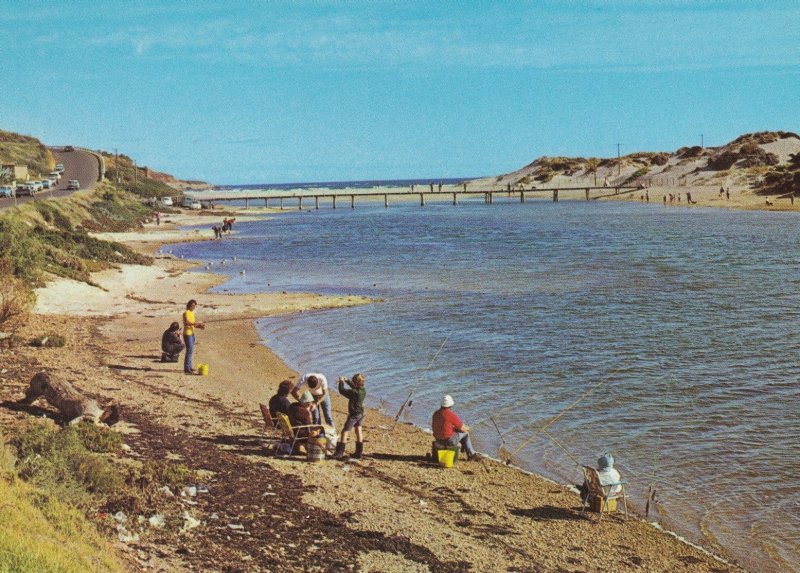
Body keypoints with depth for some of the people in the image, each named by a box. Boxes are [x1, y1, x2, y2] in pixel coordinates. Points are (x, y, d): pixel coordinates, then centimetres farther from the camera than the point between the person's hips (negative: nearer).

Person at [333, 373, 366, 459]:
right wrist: (346, 380, 20)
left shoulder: (354, 392, -26)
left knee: (344, 432, 1)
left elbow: (342, 391, -17)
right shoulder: (363, 391, -3)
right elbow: (354, 387, 18)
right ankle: (359, 453, 21)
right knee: (358, 432, 15)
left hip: (353, 415, -8)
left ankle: (340, 452, 2)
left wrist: (341, 382, -2)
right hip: (360, 414, 8)